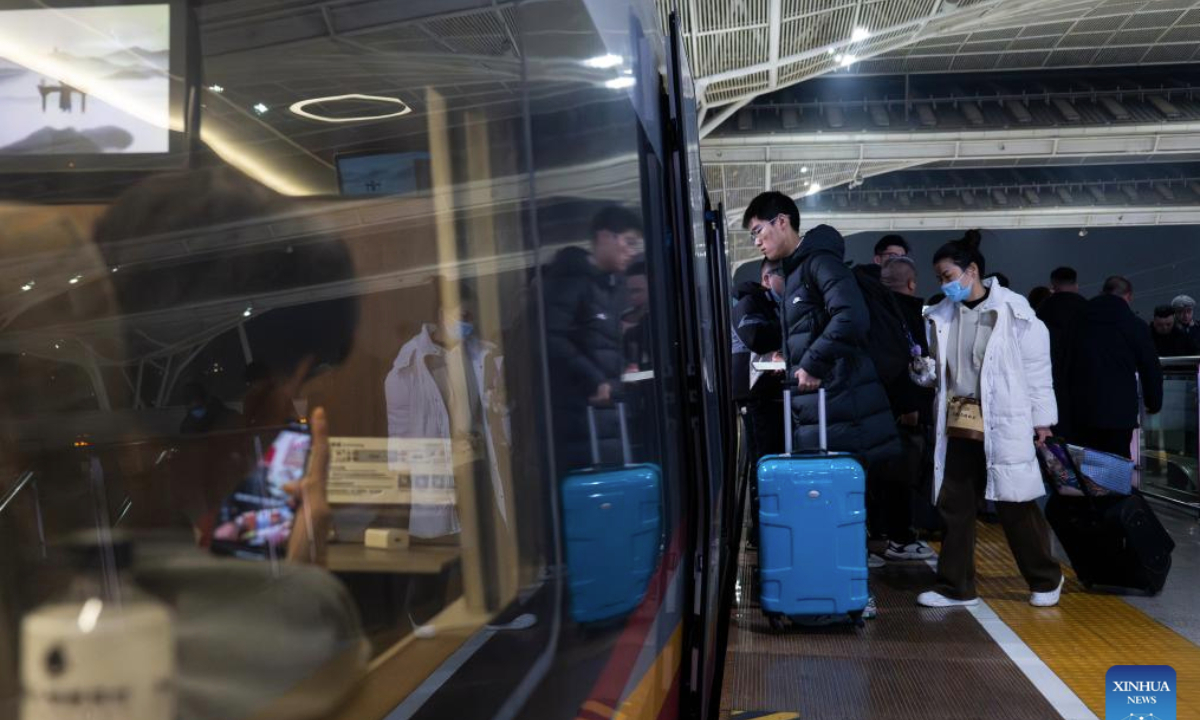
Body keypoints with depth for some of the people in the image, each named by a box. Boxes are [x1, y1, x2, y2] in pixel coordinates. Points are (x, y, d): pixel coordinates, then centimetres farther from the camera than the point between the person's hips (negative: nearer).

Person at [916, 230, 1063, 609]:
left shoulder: (1013, 311, -7)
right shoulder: (942, 315, 5)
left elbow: (1036, 367, -3)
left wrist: (1042, 419, -2)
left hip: (1004, 425, -5)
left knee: (1015, 505, 4)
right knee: (954, 505, 7)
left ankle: (1046, 579, 25)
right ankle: (956, 586, 18)